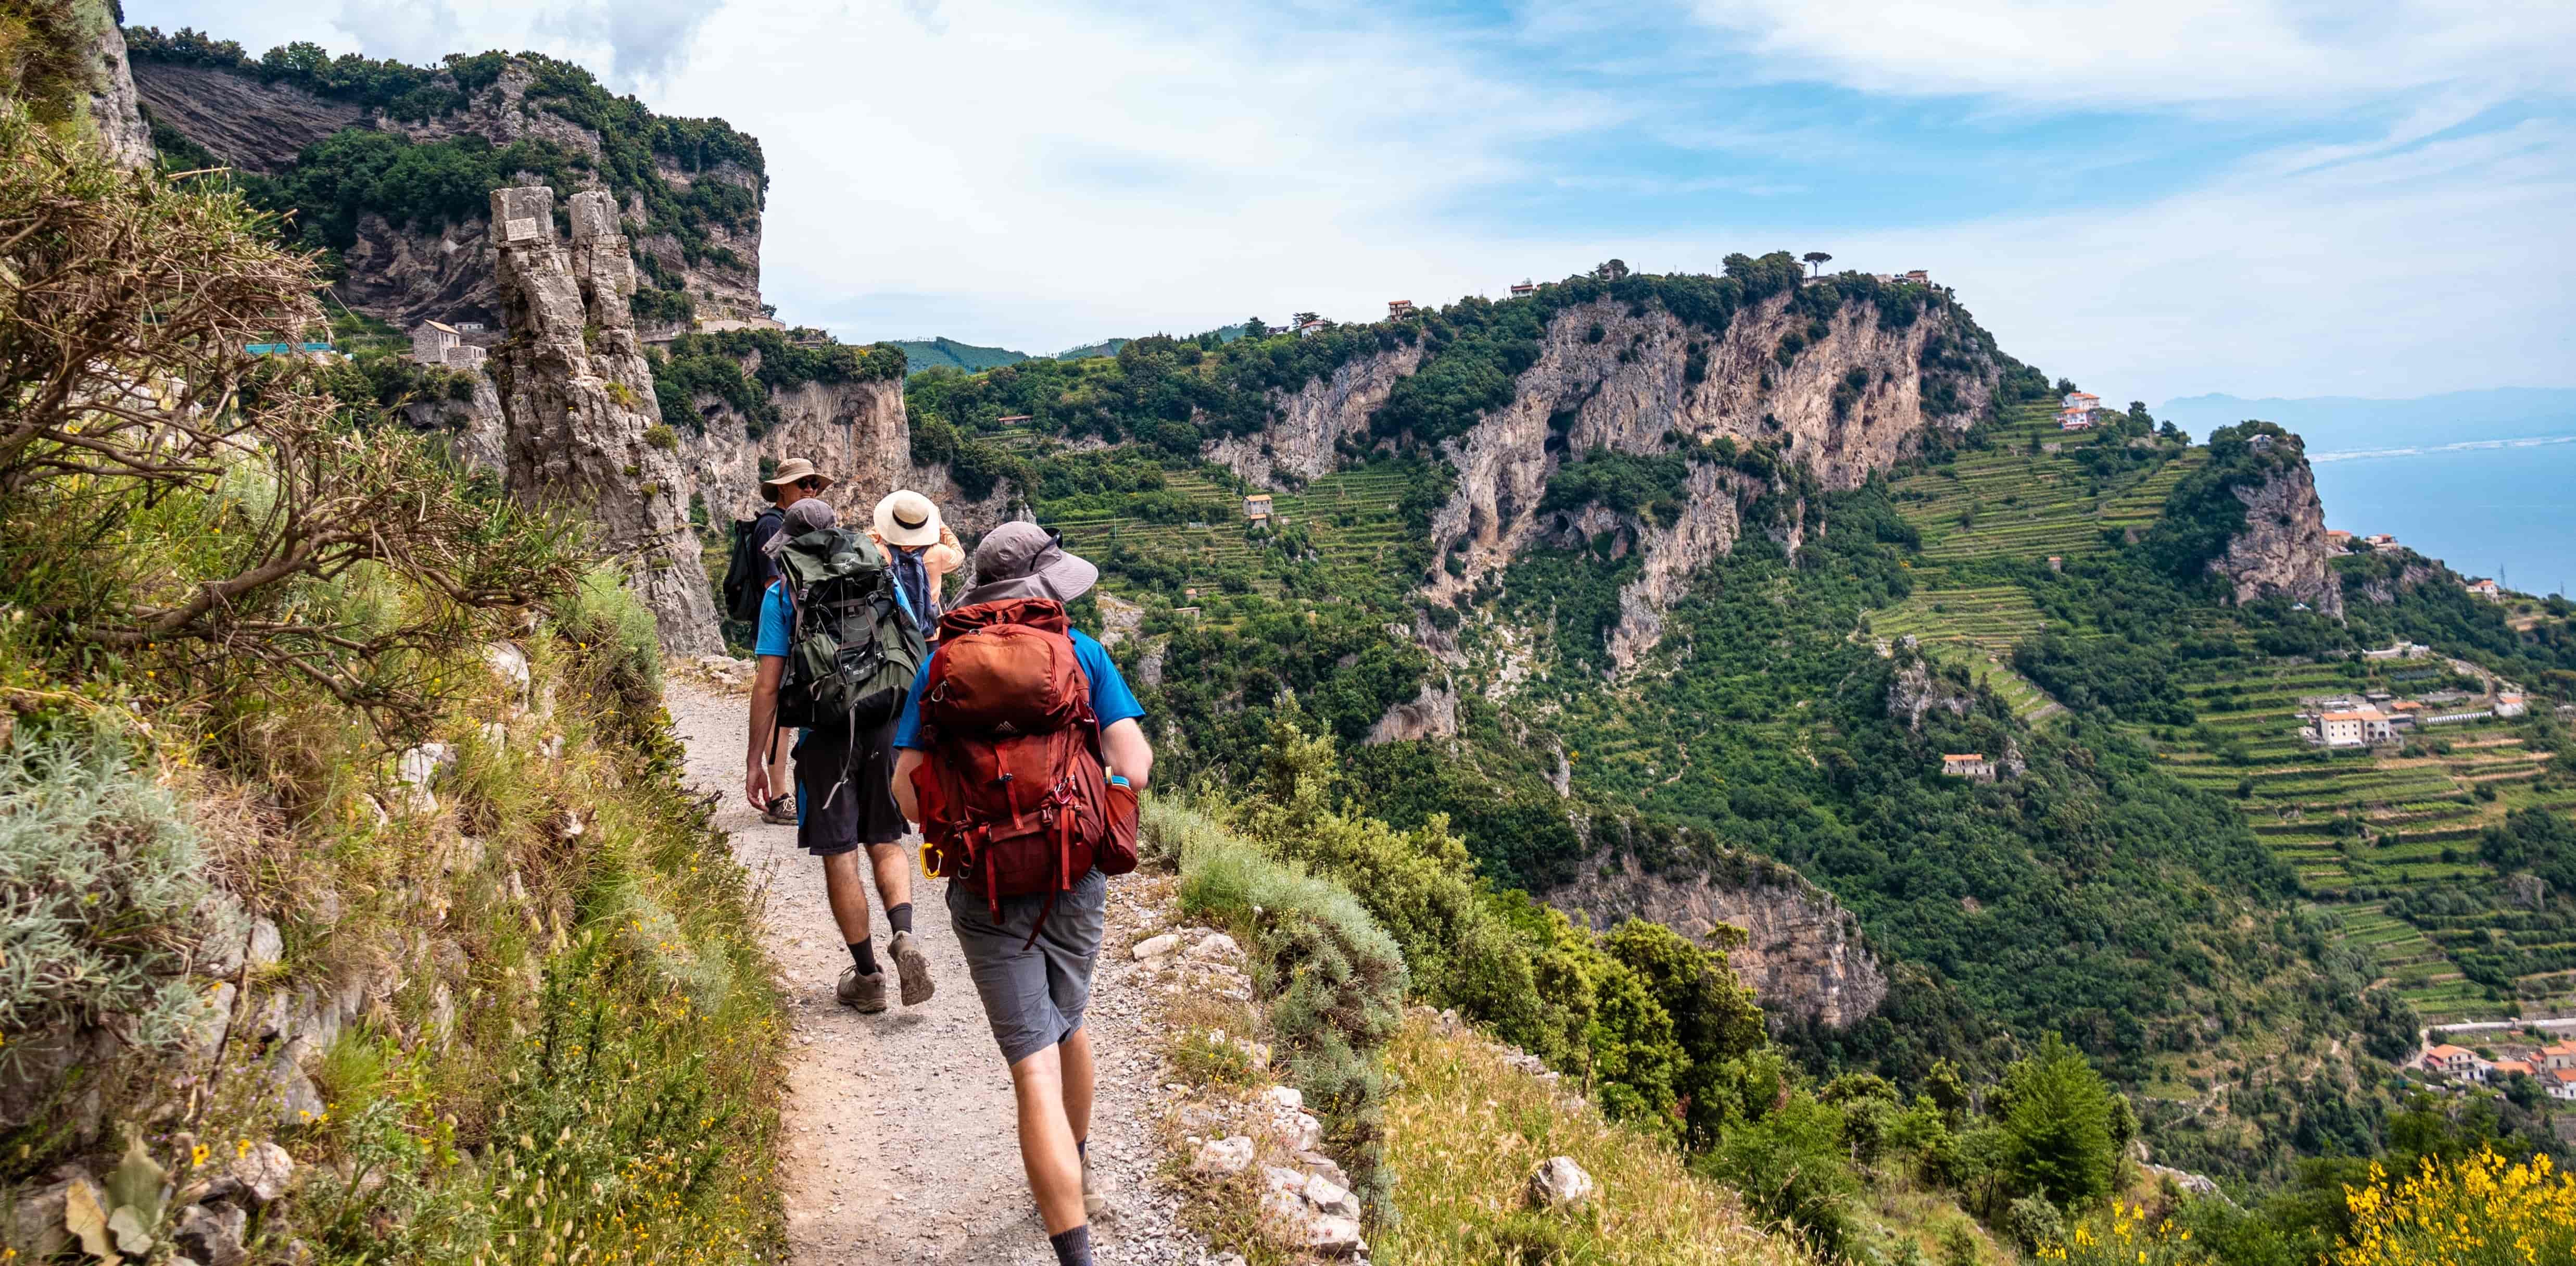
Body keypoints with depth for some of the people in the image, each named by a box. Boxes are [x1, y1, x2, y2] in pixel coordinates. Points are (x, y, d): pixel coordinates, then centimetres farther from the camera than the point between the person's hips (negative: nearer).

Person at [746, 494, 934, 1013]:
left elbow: (767, 684, -5)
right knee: (886, 843, 15)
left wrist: (755, 759, 0)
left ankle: (867, 976, 15)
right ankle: (904, 936, -9)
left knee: (840, 857, 7)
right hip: (885, 729, 3)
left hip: (825, 736, -3)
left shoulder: (781, 594, -1)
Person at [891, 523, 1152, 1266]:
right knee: (1066, 1026, 26)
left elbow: (908, 792, -5)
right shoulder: (1082, 653, -3)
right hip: (1076, 878, 2)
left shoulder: (943, 666, -2)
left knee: (1035, 1070, -1)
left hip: (988, 890, -1)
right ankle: (1076, 1174, 48)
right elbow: (1134, 768, -9)